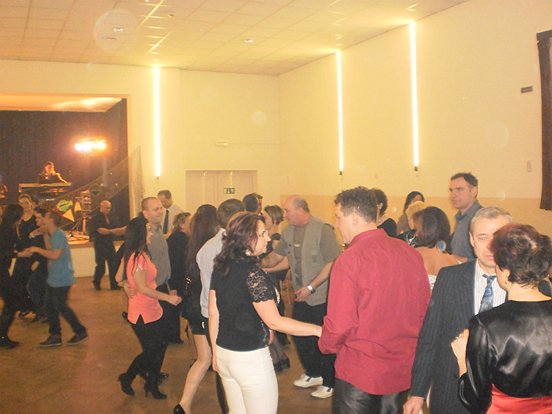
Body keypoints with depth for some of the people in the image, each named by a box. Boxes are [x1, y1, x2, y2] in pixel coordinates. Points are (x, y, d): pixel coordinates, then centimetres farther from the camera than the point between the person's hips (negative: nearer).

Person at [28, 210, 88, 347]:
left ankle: (80, 331, 8)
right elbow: (50, 250, 10)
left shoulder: (59, 235, -18)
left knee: (61, 306, -4)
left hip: (62, 279, -10)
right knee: (50, 306, 11)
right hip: (54, 278, 10)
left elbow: (55, 255, -25)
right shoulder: (53, 235, 13)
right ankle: (55, 336, 18)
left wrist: (37, 249, -16)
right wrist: (45, 235, 7)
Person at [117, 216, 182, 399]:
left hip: (152, 310, 9)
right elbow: (143, 288, -22)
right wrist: (168, 297, -17)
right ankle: (127, 379, 27)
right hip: (142, 314, -9)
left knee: (160, 347, 13)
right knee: (150, 351, 4)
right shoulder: (137, 257, -22)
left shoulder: (143, 254, 9)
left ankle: (152, 385, 28)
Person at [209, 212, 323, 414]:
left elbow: (213, 314, 8)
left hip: (224, 353, 8)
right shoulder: (252, 273, -20)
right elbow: (274, 321, -19)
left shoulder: (220, 267, 2)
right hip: (250, 358, -7)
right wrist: (318, 330, -15)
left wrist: (216, 351, 18)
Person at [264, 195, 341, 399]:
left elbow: (332, 263, -20)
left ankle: (329, 383, 23)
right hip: (301, 296, 7)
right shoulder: (289, 231, 5)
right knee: (299, 336, 16)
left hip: (321, 296, -7)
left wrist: (311, 287, -21)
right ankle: (313, 374, 38)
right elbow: (277, 255, 15)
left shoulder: (322, 229, -17)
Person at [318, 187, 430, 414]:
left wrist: (326, 345, 1)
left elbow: (340, 324, -20)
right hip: (403, 370, 5)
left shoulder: (350, 258, -20)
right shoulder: (411, 253, -3)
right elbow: (424, 310, 5)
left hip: (359, 372, -5)